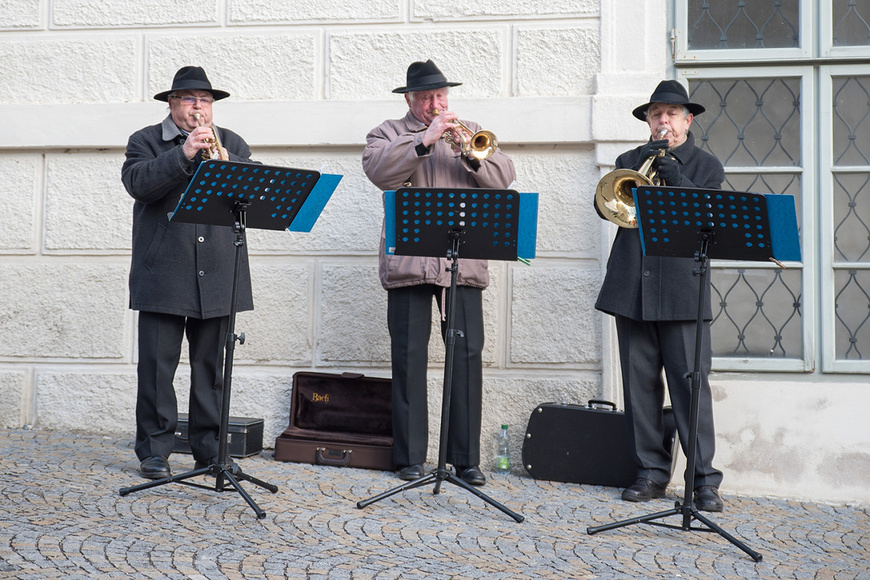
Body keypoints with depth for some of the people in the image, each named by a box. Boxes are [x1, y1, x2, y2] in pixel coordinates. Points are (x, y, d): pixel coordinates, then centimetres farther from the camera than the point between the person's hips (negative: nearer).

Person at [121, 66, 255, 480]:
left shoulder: (230, 143, 17)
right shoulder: (146, 141, 10)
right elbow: (137, 182, -9)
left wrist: (224, 164, -13)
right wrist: (184, 154, -16)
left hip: (217, 274, 2)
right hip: (163, 272, -2)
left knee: (211, 365, 6)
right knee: (157, 364, -3)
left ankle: (210, 450, 14)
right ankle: (154, 451, 6)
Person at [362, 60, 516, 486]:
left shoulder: (471, 132, 20)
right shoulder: (388, 133, 13)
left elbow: (503, 177, 6)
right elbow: (378, 170, -9)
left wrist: (471, 153, -10)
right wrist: (424, 140, -15)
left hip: (463, 263, 2)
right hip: (408, 262, -1)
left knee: (468, 355, -2)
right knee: (409, 359, 0)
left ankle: (466, 457, 5)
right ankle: (409, 457, 8)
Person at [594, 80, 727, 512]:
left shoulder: (706, 166, 12)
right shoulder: (630, 161, 18)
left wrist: (672, 174, -14)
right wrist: (640, 166, -8)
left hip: (682, 292, -2)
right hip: (632, 289, 3)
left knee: (691, 383, -7)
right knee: (639, 383, 3)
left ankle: (704, 479, 0)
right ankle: (651, 471, 13)